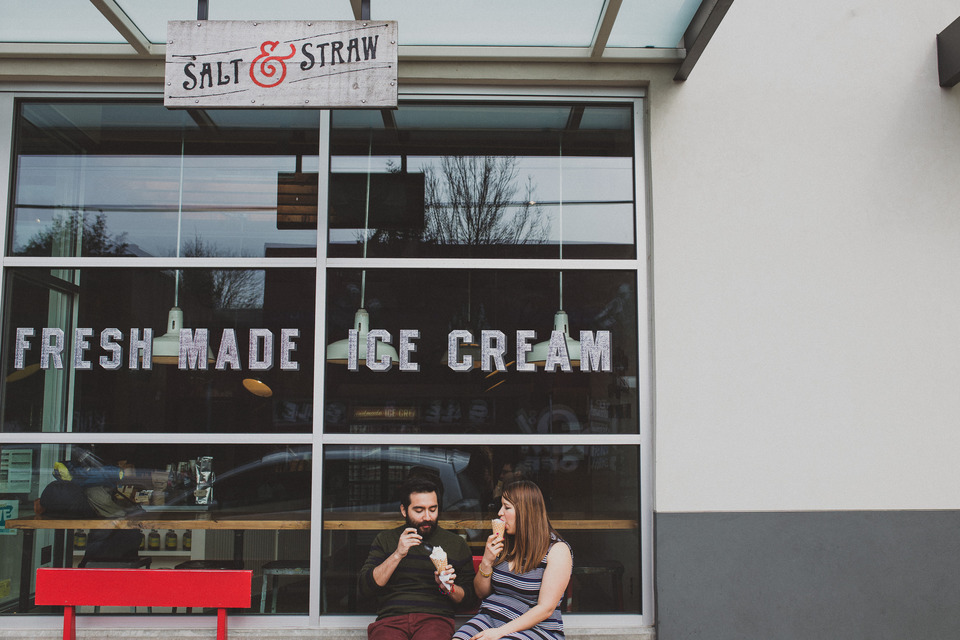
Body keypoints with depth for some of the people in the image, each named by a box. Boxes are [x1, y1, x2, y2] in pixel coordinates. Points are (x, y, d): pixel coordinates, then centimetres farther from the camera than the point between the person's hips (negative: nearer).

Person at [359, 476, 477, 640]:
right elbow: (365, 586, 3)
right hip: (391, 619, 0)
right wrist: (397, 555, -6)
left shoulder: (455, 544, 17)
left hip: (435, 619, 0)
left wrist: (449, 587, -3)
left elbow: (470, 599, 18)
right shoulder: (385, 540, 17)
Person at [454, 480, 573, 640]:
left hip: (534, 627, -5)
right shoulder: (504, 543, 11)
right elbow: (481, 593, 17)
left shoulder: (557, 550, -7)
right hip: (489, 619, 5)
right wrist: (487, 562, -3)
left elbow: (546, 609, -13)